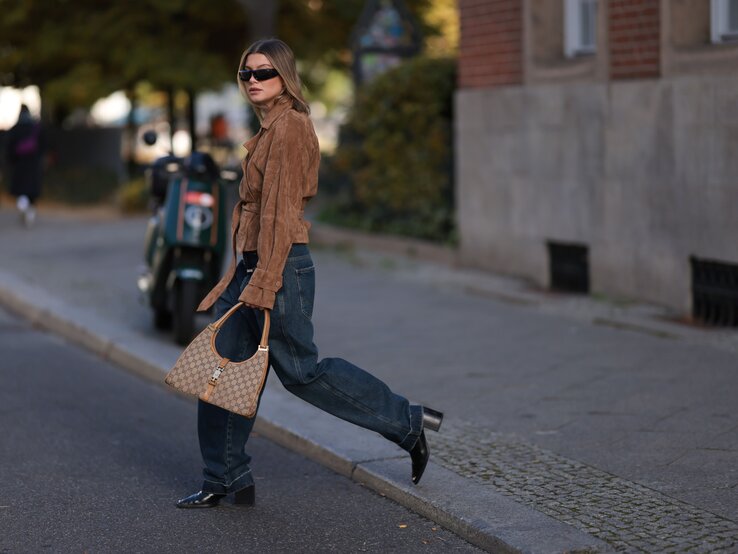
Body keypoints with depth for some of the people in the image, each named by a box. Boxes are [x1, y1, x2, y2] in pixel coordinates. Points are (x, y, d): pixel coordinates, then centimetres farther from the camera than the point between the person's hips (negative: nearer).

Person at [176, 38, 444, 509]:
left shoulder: (291, 127, -14)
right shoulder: (272, 128, 16)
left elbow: (281, 211, -19)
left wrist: (263, 285, -22)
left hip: (280, 267, -10)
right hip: (251, 265, 10)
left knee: (301, 371, 1)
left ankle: (408, 422, 14)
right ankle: (225, 479, 15)